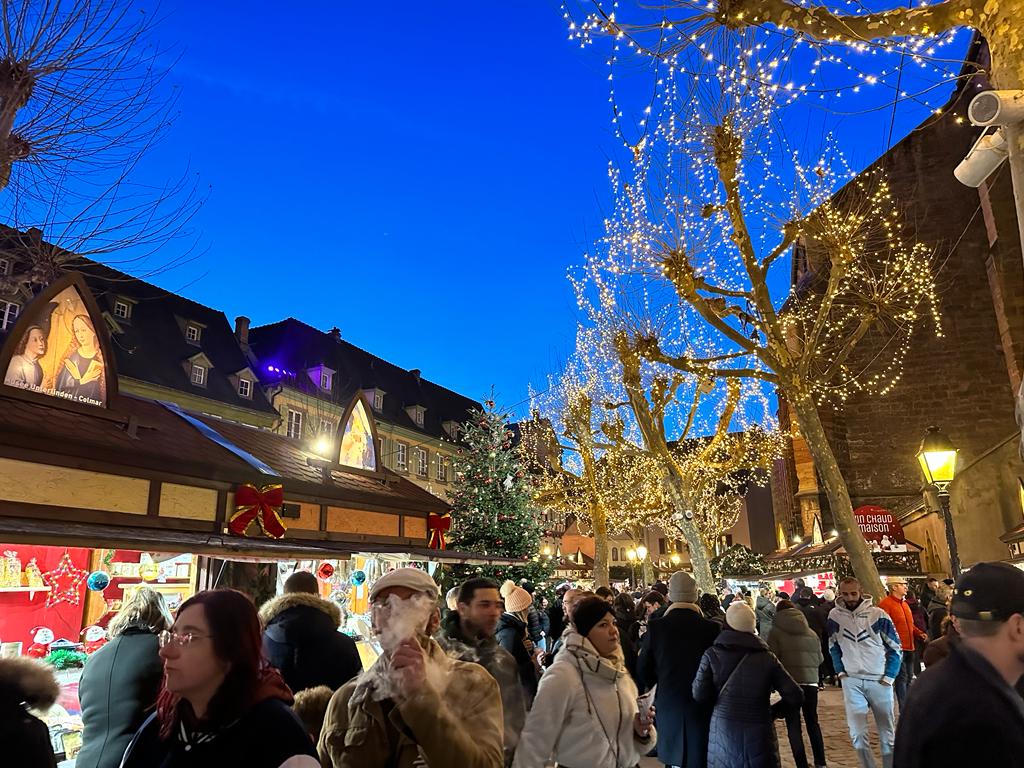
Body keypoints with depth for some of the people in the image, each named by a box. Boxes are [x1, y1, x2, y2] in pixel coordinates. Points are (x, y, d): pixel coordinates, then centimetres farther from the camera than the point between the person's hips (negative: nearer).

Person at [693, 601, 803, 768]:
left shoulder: (712, 655, -6)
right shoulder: (766, 657, -4)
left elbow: (699, 695, -10)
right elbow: (795, 697, -5)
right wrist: (772, 711, 11)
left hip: (723, 733, 0)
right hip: (759, 735, 0)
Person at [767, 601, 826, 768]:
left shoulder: (776, 631, -4)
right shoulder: (811, 633, 9)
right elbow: (820, 659, 13)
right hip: (811, 682, 4)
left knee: (793, 725, 4)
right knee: (812, 722, 19)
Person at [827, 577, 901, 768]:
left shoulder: (878, 615, -12)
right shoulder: (835, 615, -5)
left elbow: (895, 648, -3)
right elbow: (833, 647, 11)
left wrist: (889, 677, -5)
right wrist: (840, 671, 4)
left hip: (879, 681, -1)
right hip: (852, 682, 1)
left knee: (887, 733, 11)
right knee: (857, 733, -5)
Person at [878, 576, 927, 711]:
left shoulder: (904, 603, 17)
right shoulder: (885, 604, -13)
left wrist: (919, 633, 10)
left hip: (909, 648, 9)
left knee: (909, 678, 15)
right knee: (901, 679, -8)